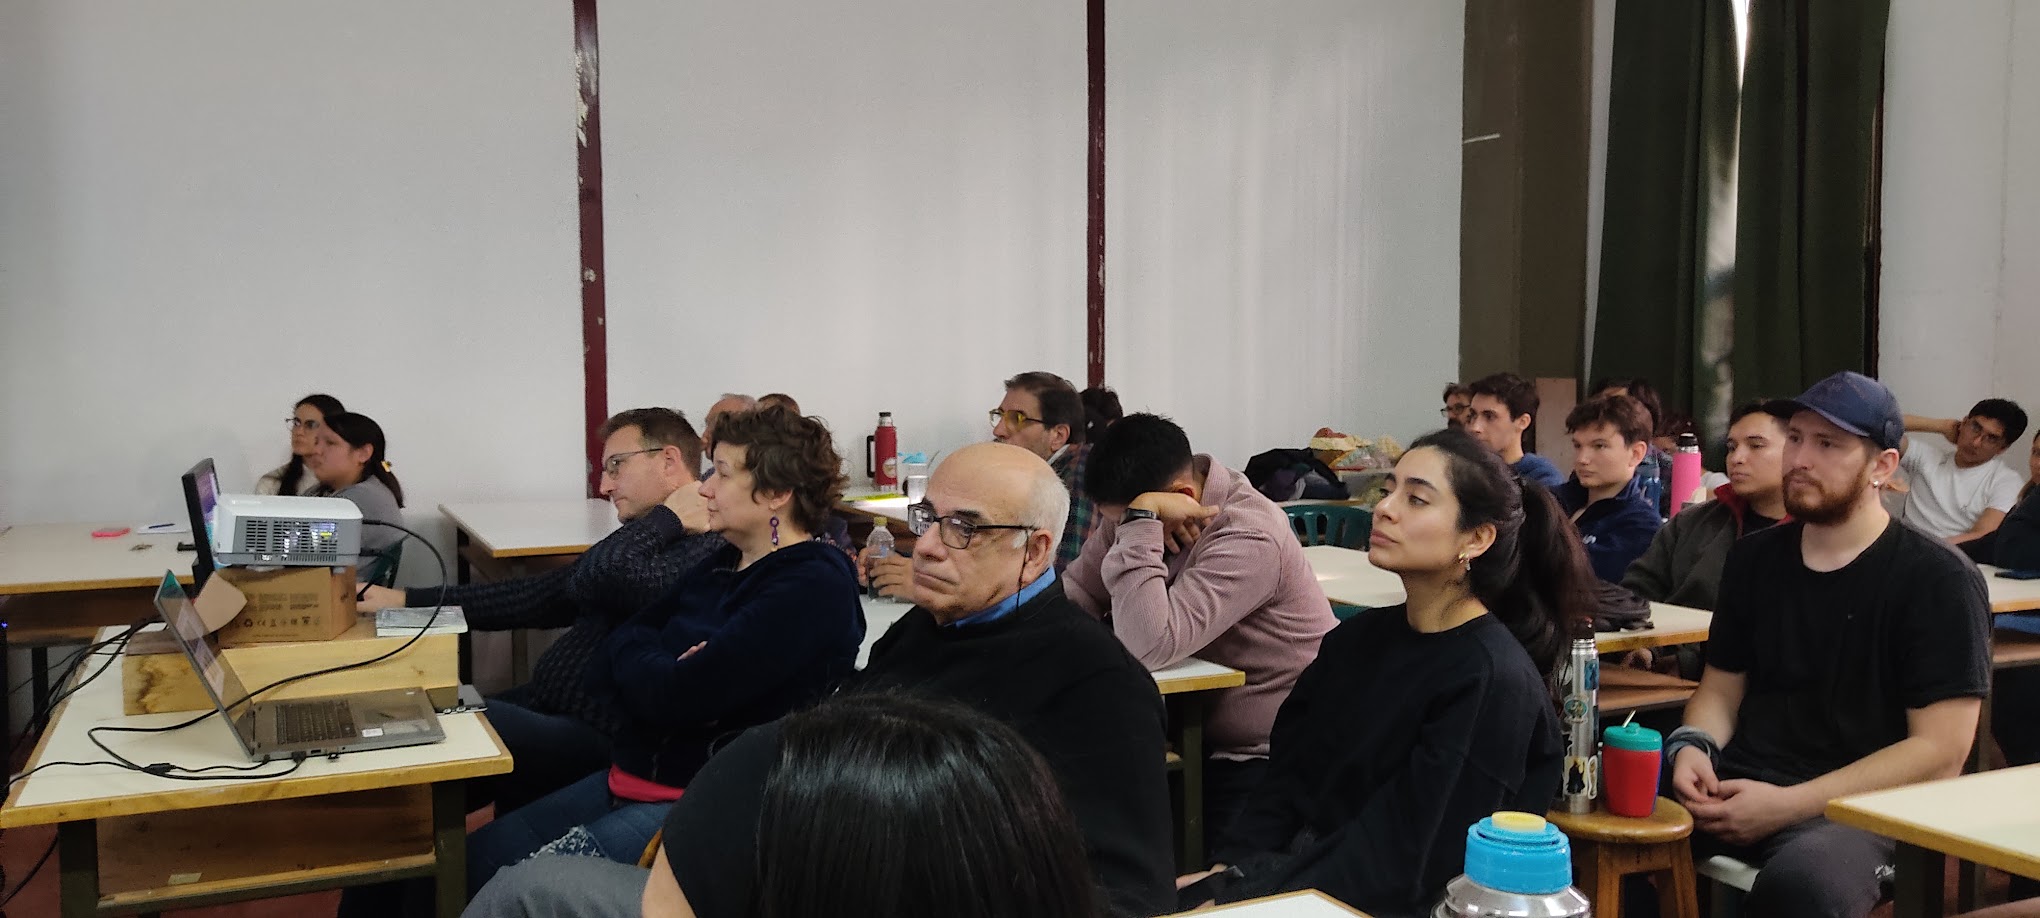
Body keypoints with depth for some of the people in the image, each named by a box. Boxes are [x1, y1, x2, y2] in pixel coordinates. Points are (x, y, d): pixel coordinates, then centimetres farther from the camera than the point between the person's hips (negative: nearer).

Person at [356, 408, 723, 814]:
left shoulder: (706, 549, -15)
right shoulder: (644, 542, 17)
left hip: (596, 736, -10)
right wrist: (405, 600, 15)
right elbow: (536, 596, 20)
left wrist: (669, 517, -12)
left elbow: (601, 576, -31)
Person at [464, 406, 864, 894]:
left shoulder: (813, 588, -17)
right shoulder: (722, 567, 12)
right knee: (479, 851, 0)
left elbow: (671, 697, -22)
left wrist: (630, 648, -2)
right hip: (633, 776, 9)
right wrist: (653, 666, -12)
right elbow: (603, 672, 9)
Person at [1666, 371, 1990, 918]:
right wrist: (1693, 746, -6)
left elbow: (1940, 752, -10)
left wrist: (1788, 804, -17)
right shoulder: (1753, 558, 12)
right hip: (1738, 789, 5)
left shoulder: (1938, 580, -5)